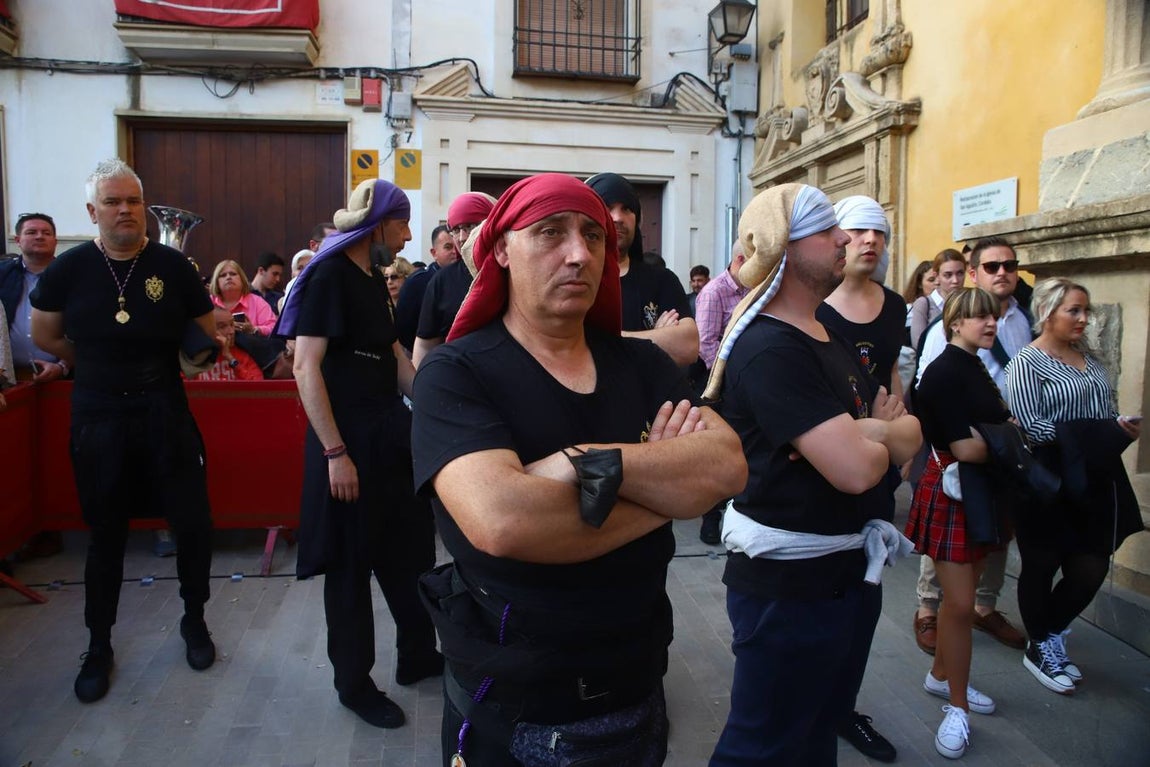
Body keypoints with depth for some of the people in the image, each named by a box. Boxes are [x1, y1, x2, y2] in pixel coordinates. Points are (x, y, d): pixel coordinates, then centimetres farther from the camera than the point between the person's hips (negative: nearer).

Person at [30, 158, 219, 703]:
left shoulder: (171, 265, -6)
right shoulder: (69, 268, -4)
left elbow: (209, 333, 5)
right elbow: (44, 337, 11)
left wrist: (151, 364, 6)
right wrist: (100, 367, 11)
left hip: (165, 414, 0)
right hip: (99, 420, 1)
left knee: (194, 524, 3)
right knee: (106, 536, 12)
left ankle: (194, 621, 29)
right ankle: (98, 647, 29)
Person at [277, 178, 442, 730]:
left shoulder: (373, 278, 10)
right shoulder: (329, 275, -14)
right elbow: (306, 367, -19)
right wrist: (335, 453, -22)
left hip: (390, 430, 8)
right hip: (348, 436, -8)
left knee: (408, 545, 16)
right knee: (351, 561, 6)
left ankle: (417, 655, 35)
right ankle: (353, 682, 25)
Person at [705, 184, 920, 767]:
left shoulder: (828, 338, 10)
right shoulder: (770, 348, -22)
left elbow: (909, 432, 8)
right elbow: (856, 468, -28)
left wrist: (873, 431, -15)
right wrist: (879, 438, -6)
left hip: (849, 570, 9)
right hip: (787, 585, -9)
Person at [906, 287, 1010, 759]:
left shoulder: (978, 370, 13)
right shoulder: (945, 372, -16)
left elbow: (995, 427, 17)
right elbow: (965, 447, -20)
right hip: (950, 490, -9)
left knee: (961, 598, 16)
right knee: (960, 604, -4)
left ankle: (941, 676, 33)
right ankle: (958, 708, 10)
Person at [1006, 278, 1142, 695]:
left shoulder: (1089, 359, 12)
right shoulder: (1026, 363, -10)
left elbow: (1106, 411, 19)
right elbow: (1032, 428, -19)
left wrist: (1123, 427, -4)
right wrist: (1101, 434, -16)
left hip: (1092, 482, 7)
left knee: (1090, 570, 8)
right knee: (1042, 567, 7)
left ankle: (1050, 638, 32)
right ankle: (1040, 649, 27)